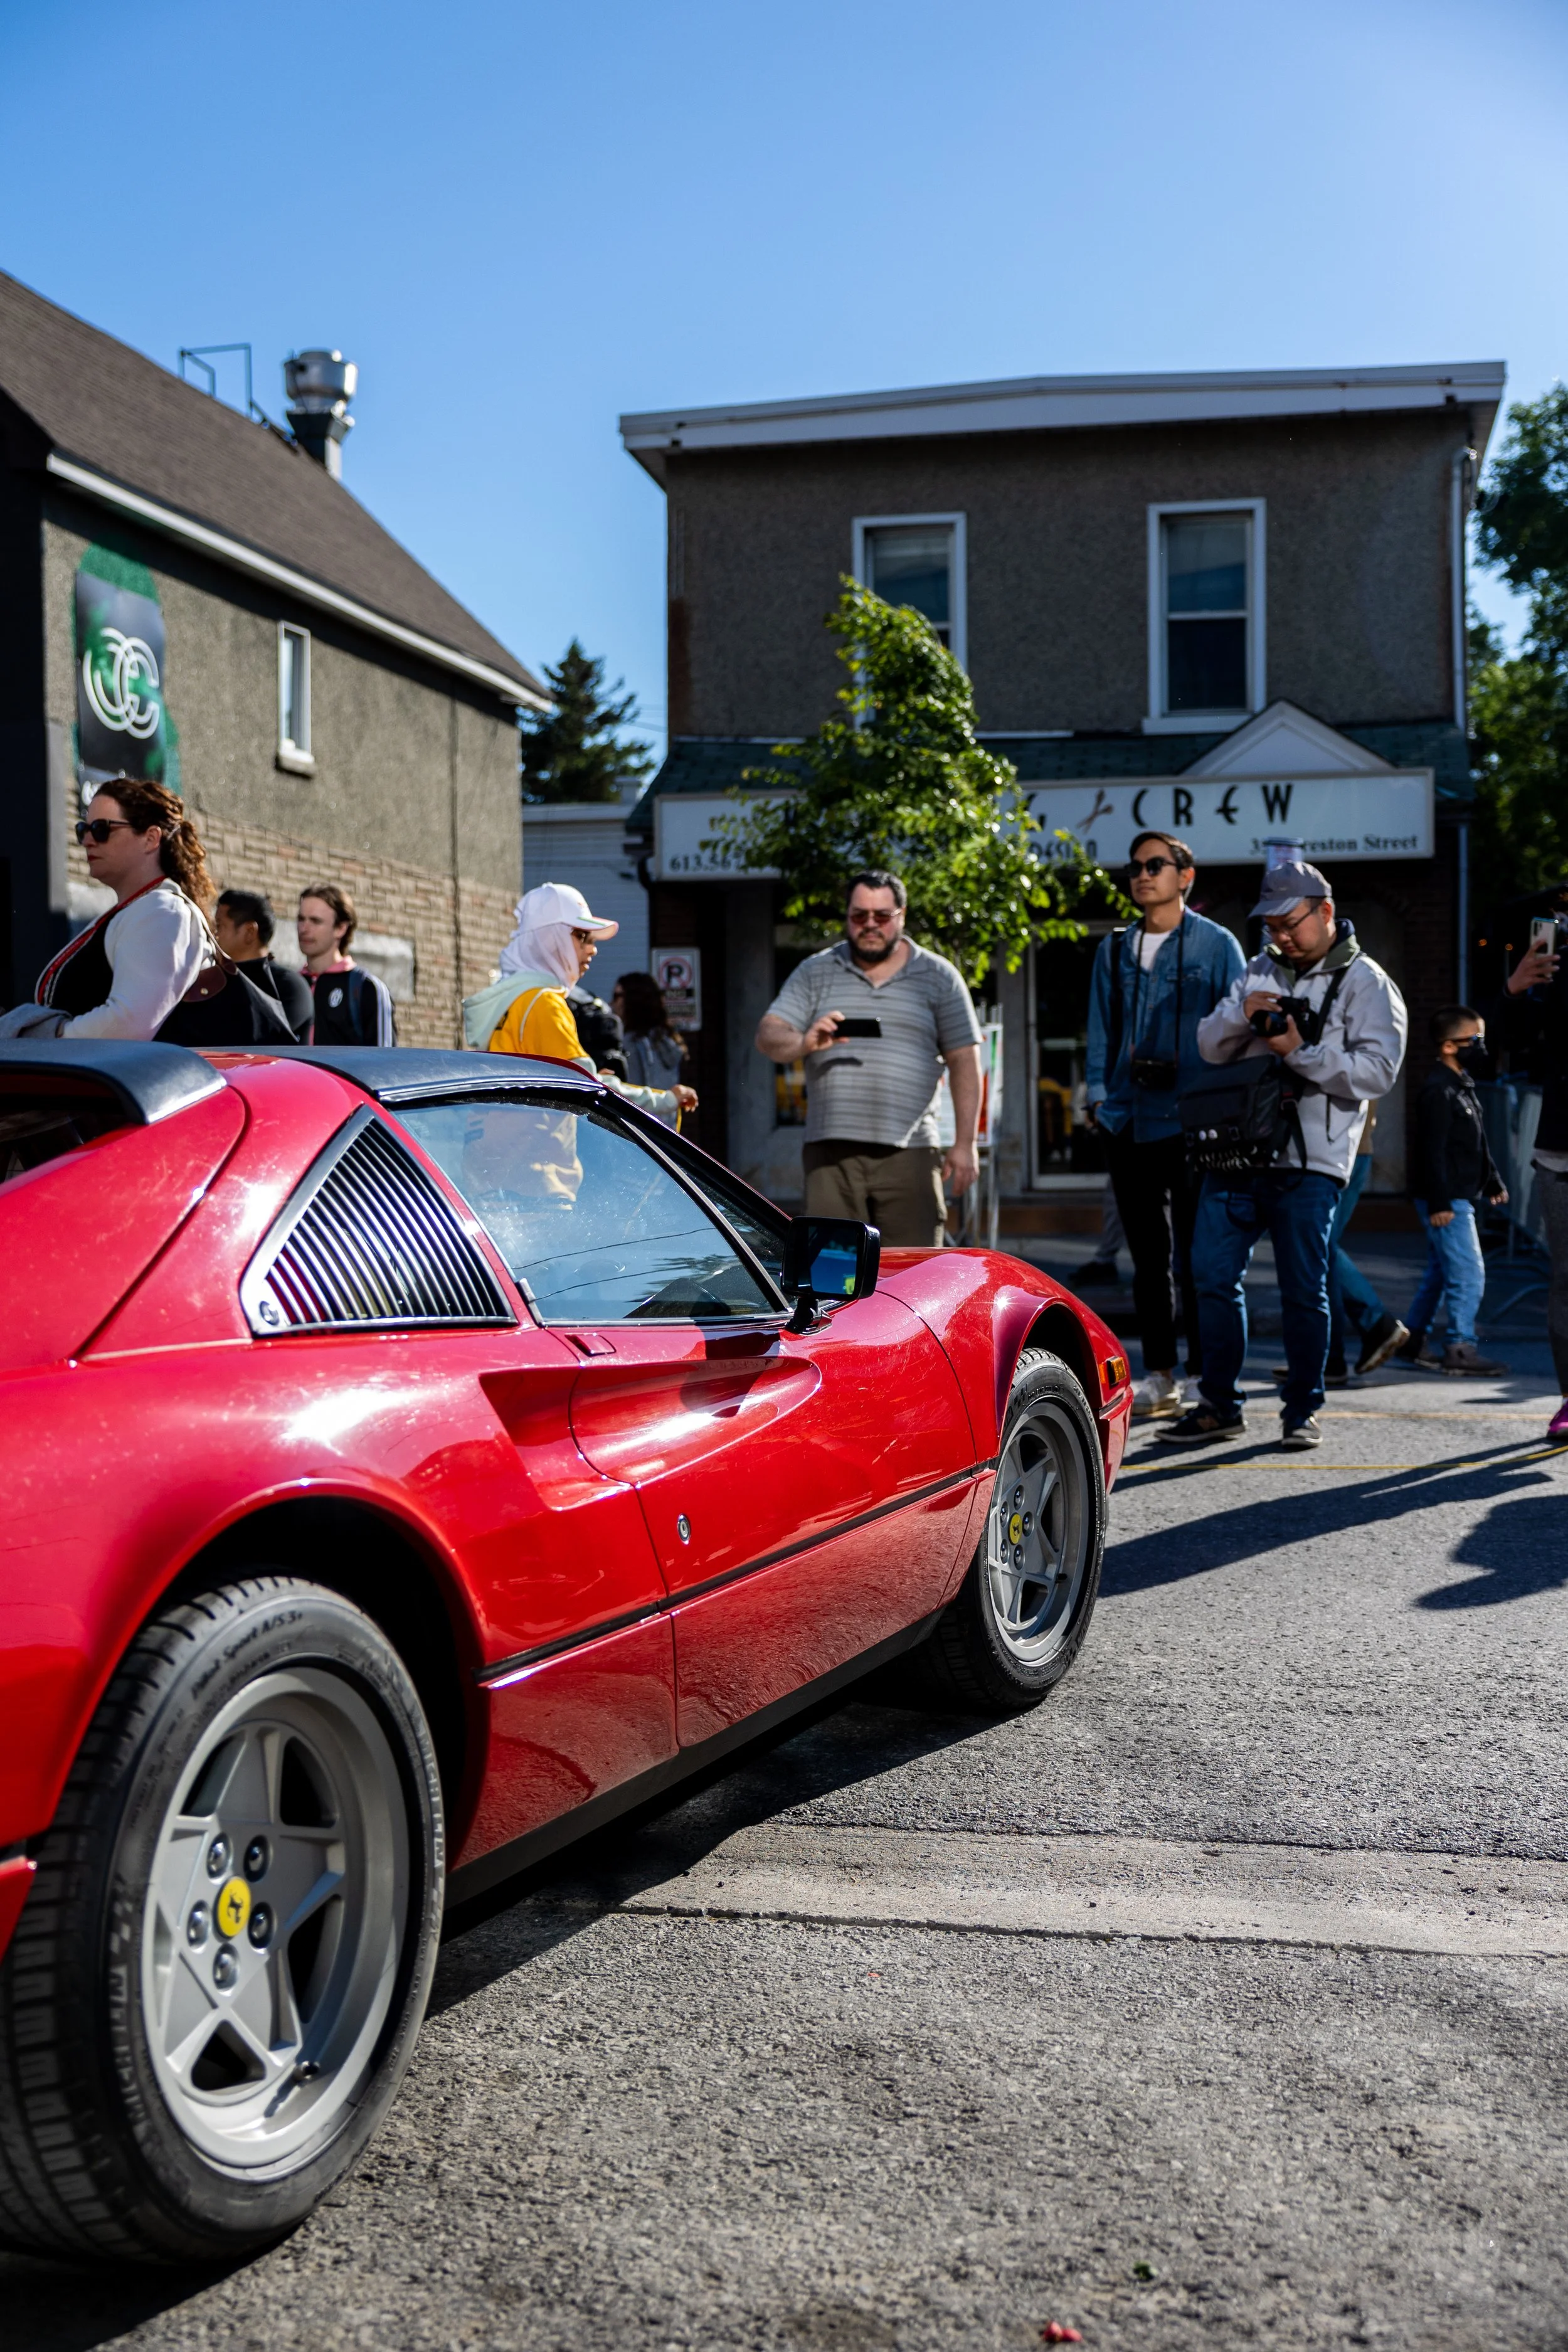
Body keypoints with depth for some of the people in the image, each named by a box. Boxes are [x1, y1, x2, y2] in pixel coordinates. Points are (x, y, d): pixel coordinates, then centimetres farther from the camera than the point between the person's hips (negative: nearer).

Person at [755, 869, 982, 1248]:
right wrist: (805, 1043, -21)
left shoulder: (939, 977, 8)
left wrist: (964, 1144, -1)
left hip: (909, 1155, -1)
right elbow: (768, 1036, 3)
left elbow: (964, 1061, 6)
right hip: (831, 1153, 1)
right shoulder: (814, 973, 11)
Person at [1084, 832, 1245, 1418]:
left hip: (1191, 1122, -4)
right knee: (1147, 1256, 9)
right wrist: (1099, 1095, 4)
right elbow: (1101, 1030, 16)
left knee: (1195, 1255, -2)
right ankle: (1157, 1376, 17)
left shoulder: (1216, 946, 1)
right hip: (1129, 1122, 5)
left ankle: (1200, 1378, 6)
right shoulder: (1115, 950, 13)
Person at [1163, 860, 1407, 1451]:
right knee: (1213, 1275, 3)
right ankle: (1219, 1404, 14)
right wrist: (1240, 1014, -5)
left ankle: (1303, 1409, 12)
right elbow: (1209, 1047, 15)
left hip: (1308, 1162, -5)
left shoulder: (1365, 983, 1)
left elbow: (1378, 1070, -11)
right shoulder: (1259, 972, 18)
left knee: (1303, 1289, -1)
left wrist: (1300, 1051, -16)